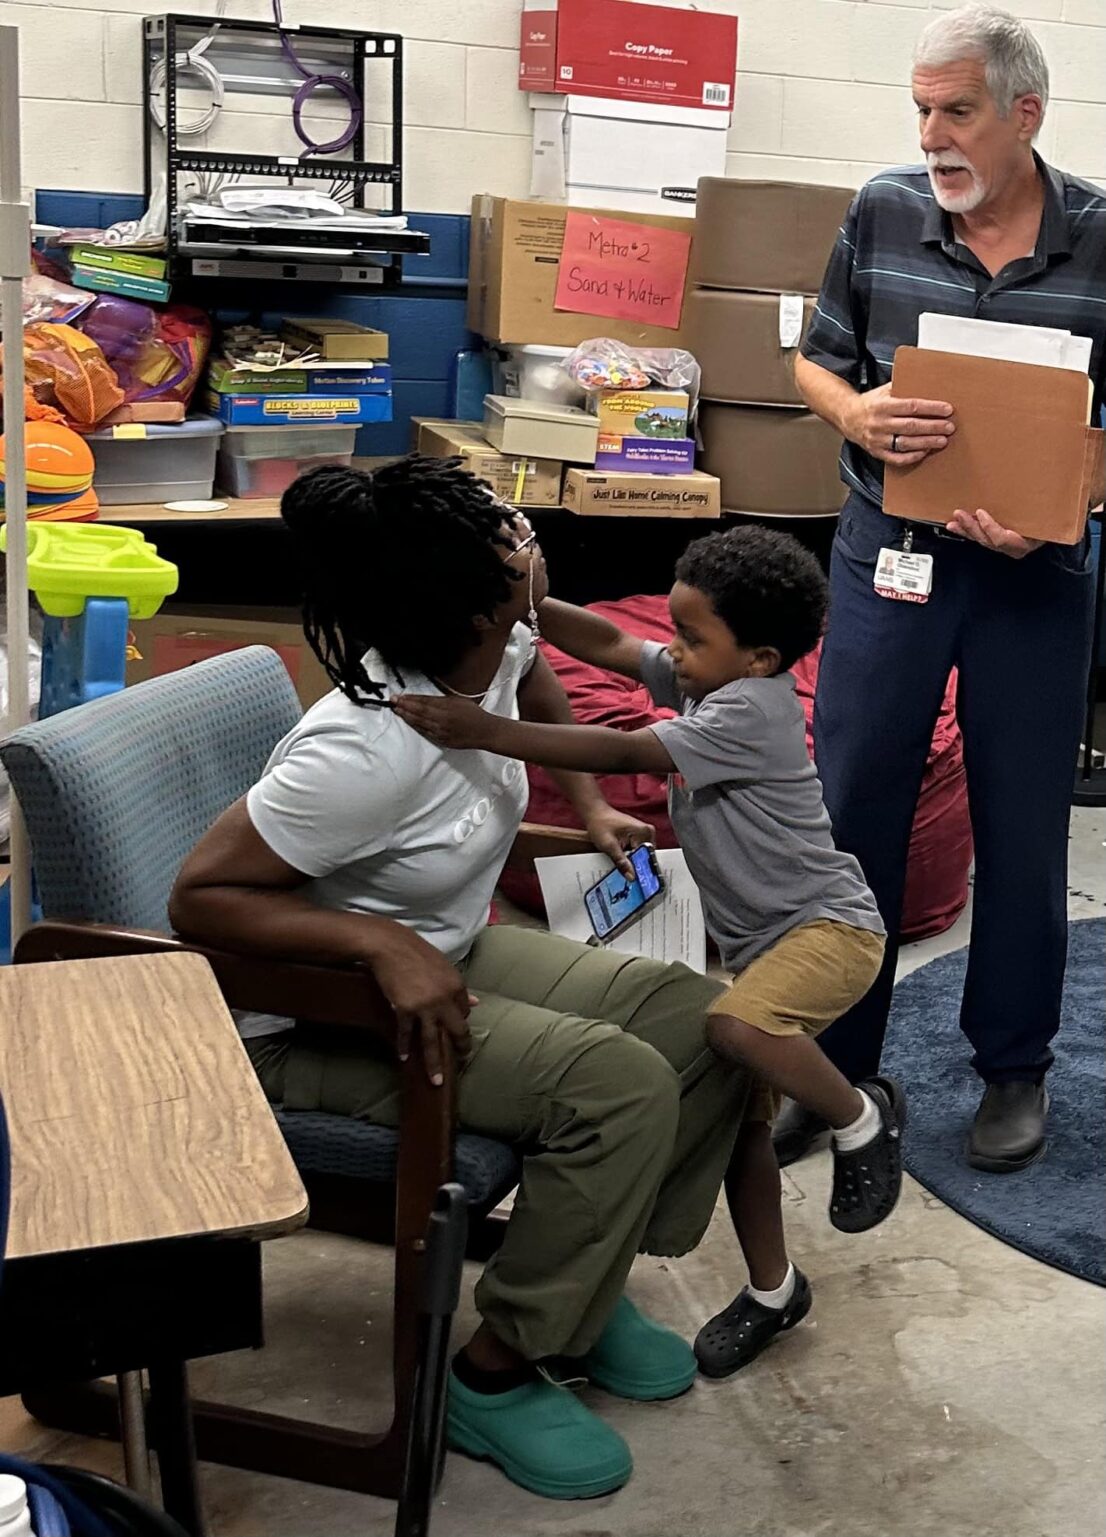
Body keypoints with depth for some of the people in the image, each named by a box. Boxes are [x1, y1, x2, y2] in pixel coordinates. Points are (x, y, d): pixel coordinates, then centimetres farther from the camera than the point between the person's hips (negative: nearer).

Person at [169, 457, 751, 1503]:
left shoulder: (496, 650, -9)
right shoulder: (367, 754, -34)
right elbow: (200, 897, -27)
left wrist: (590, 808, 15)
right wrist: (383, 945, -36)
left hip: (450, 953, 8)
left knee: (703, 1023, -4)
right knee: (624, 1085, -24)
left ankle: (583, 1282, 13)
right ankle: (494, 1374, -7)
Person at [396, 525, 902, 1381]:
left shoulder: (750, 711, -25)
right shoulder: (705, 679, 1)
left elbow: (623, 755, -33)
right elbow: (606, 645, 2)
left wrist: (485, 732, -37)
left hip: (830, 926, -9)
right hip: (760, 938, 9)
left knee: (733, 1029, -36)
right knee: (741, 1113, 9)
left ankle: (863, 1117, -8)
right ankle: (772, 1291, 27)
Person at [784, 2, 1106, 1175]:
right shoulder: (883, 212, -1)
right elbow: (814, 362, 8)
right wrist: (855, 412, -14)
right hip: (890, 549, 1)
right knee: (851, 812, 5)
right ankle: (830, 1066, 20)